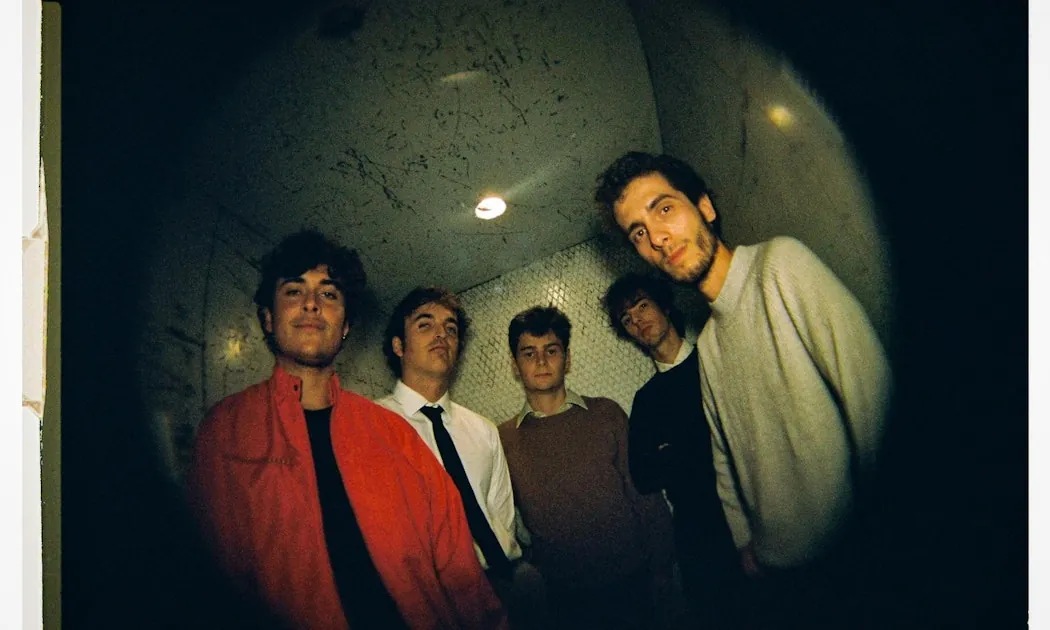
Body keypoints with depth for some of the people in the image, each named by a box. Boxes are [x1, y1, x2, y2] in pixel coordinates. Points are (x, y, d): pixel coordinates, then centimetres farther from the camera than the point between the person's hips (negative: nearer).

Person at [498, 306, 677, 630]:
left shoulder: (607, 414, -1)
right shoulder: (504, 439, -2)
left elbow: (646, 495, -2)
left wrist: (660, 570, -5)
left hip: (632, 583, 1)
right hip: (568, 598, 0)